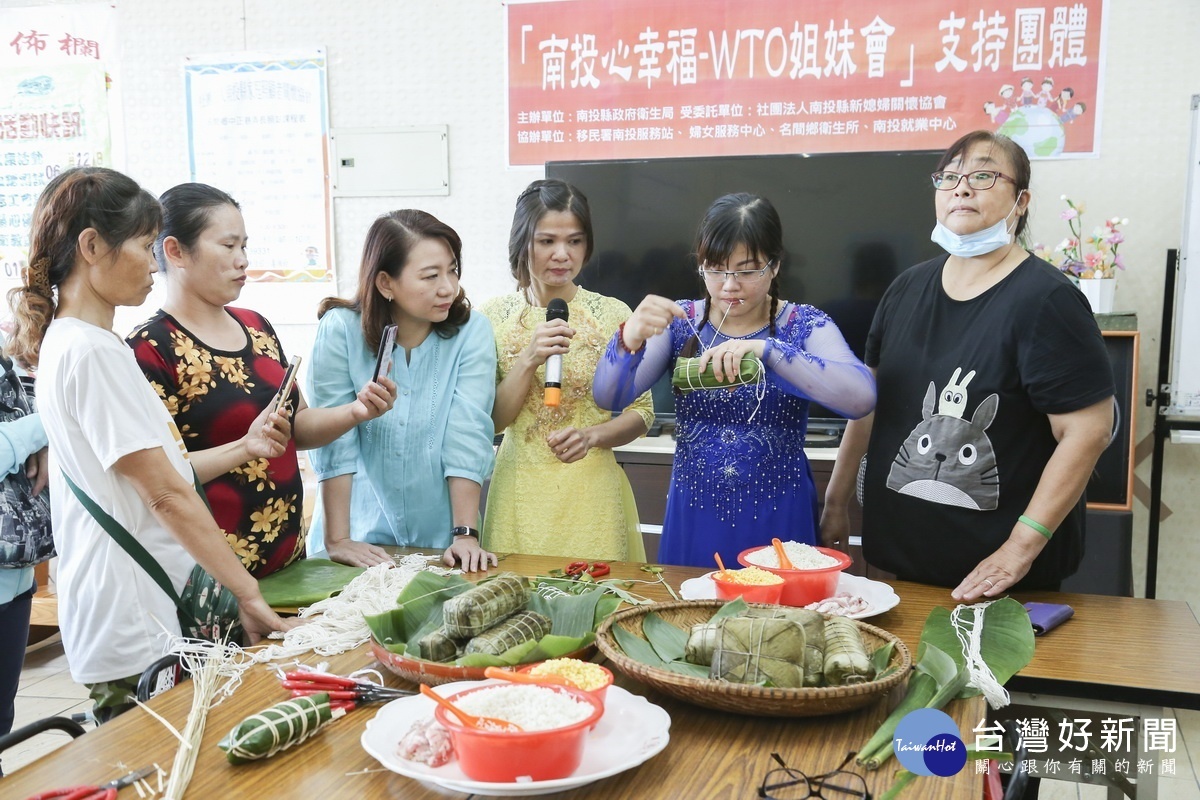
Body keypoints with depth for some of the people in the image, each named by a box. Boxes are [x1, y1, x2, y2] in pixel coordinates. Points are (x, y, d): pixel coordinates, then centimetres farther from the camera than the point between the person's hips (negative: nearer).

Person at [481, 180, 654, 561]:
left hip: (591, 490, 0)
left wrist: (593, 435, -15)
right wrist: (530, 361, -17)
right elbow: (490, 421, -3)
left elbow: (641, 411, 3)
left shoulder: (613, 314, -2)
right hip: (520, 490, 1)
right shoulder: (494, 316, 0)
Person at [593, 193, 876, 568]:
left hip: (777, 519, -1)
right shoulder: (681, 322, -1)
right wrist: (630, 339, -29)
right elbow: (609, 397, -8)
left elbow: (861, 397, -24)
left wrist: (765, 350, -35)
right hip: (694, 514, 2)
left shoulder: (805, 325, -6)